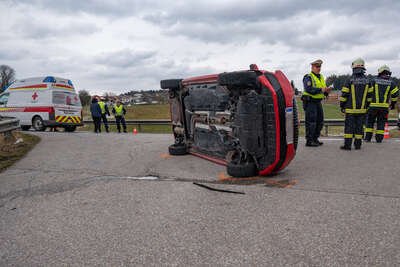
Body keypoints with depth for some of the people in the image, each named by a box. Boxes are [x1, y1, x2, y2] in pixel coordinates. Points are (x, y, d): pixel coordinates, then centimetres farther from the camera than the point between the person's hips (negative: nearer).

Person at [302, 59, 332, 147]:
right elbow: (308, 89, -23)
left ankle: (315, 139, 22)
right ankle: (309, 141, -2)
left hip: (318, 102, 9)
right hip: (310, 102, -9)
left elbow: (323, 91, 18)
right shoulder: (308, 77, -8)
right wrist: (320, 90, -26)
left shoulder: (321, 77, 18)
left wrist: (326, 91, -3)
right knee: (311, 122, -8)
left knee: (320, 121, 11)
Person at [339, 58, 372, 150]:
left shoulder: (349, 81, -10)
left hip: (350, 109, -3)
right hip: (362, 109, 3)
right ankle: (358, 145, 14)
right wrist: (367, 106, 18)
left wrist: (342, 106, 2)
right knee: (359, 127, 9)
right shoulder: (367, 81, 2)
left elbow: (344, 95, -8)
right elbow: (369, 95, 7)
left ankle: (347, 145, -1)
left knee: (349, 126, 0)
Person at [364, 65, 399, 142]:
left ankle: (368, 137, 7)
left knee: (370, 121, 9)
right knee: (381, 122, 9)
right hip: (384, 106, 2)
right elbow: (395, 94, 0)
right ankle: (379, 138, 8)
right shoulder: (391, 83, 5)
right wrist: (393, 104, 10)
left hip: (373, 105, -2)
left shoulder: (374, 81, -1)